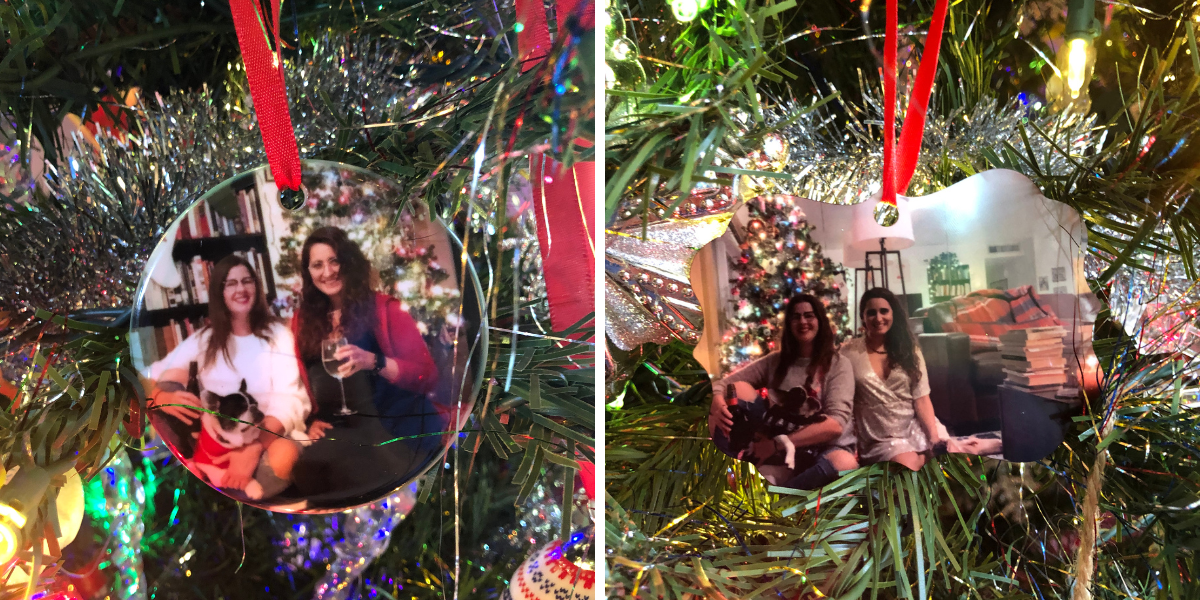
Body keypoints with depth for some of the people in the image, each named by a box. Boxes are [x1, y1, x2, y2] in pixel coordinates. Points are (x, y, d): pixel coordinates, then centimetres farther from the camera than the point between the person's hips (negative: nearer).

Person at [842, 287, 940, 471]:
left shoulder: (909, 350, 8)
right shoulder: (849, 353, 0)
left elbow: (922, 399, 1)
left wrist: (934, 438, -13)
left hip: (919, 428, 3)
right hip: (882, 440, -3)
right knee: (910, 473, -28)